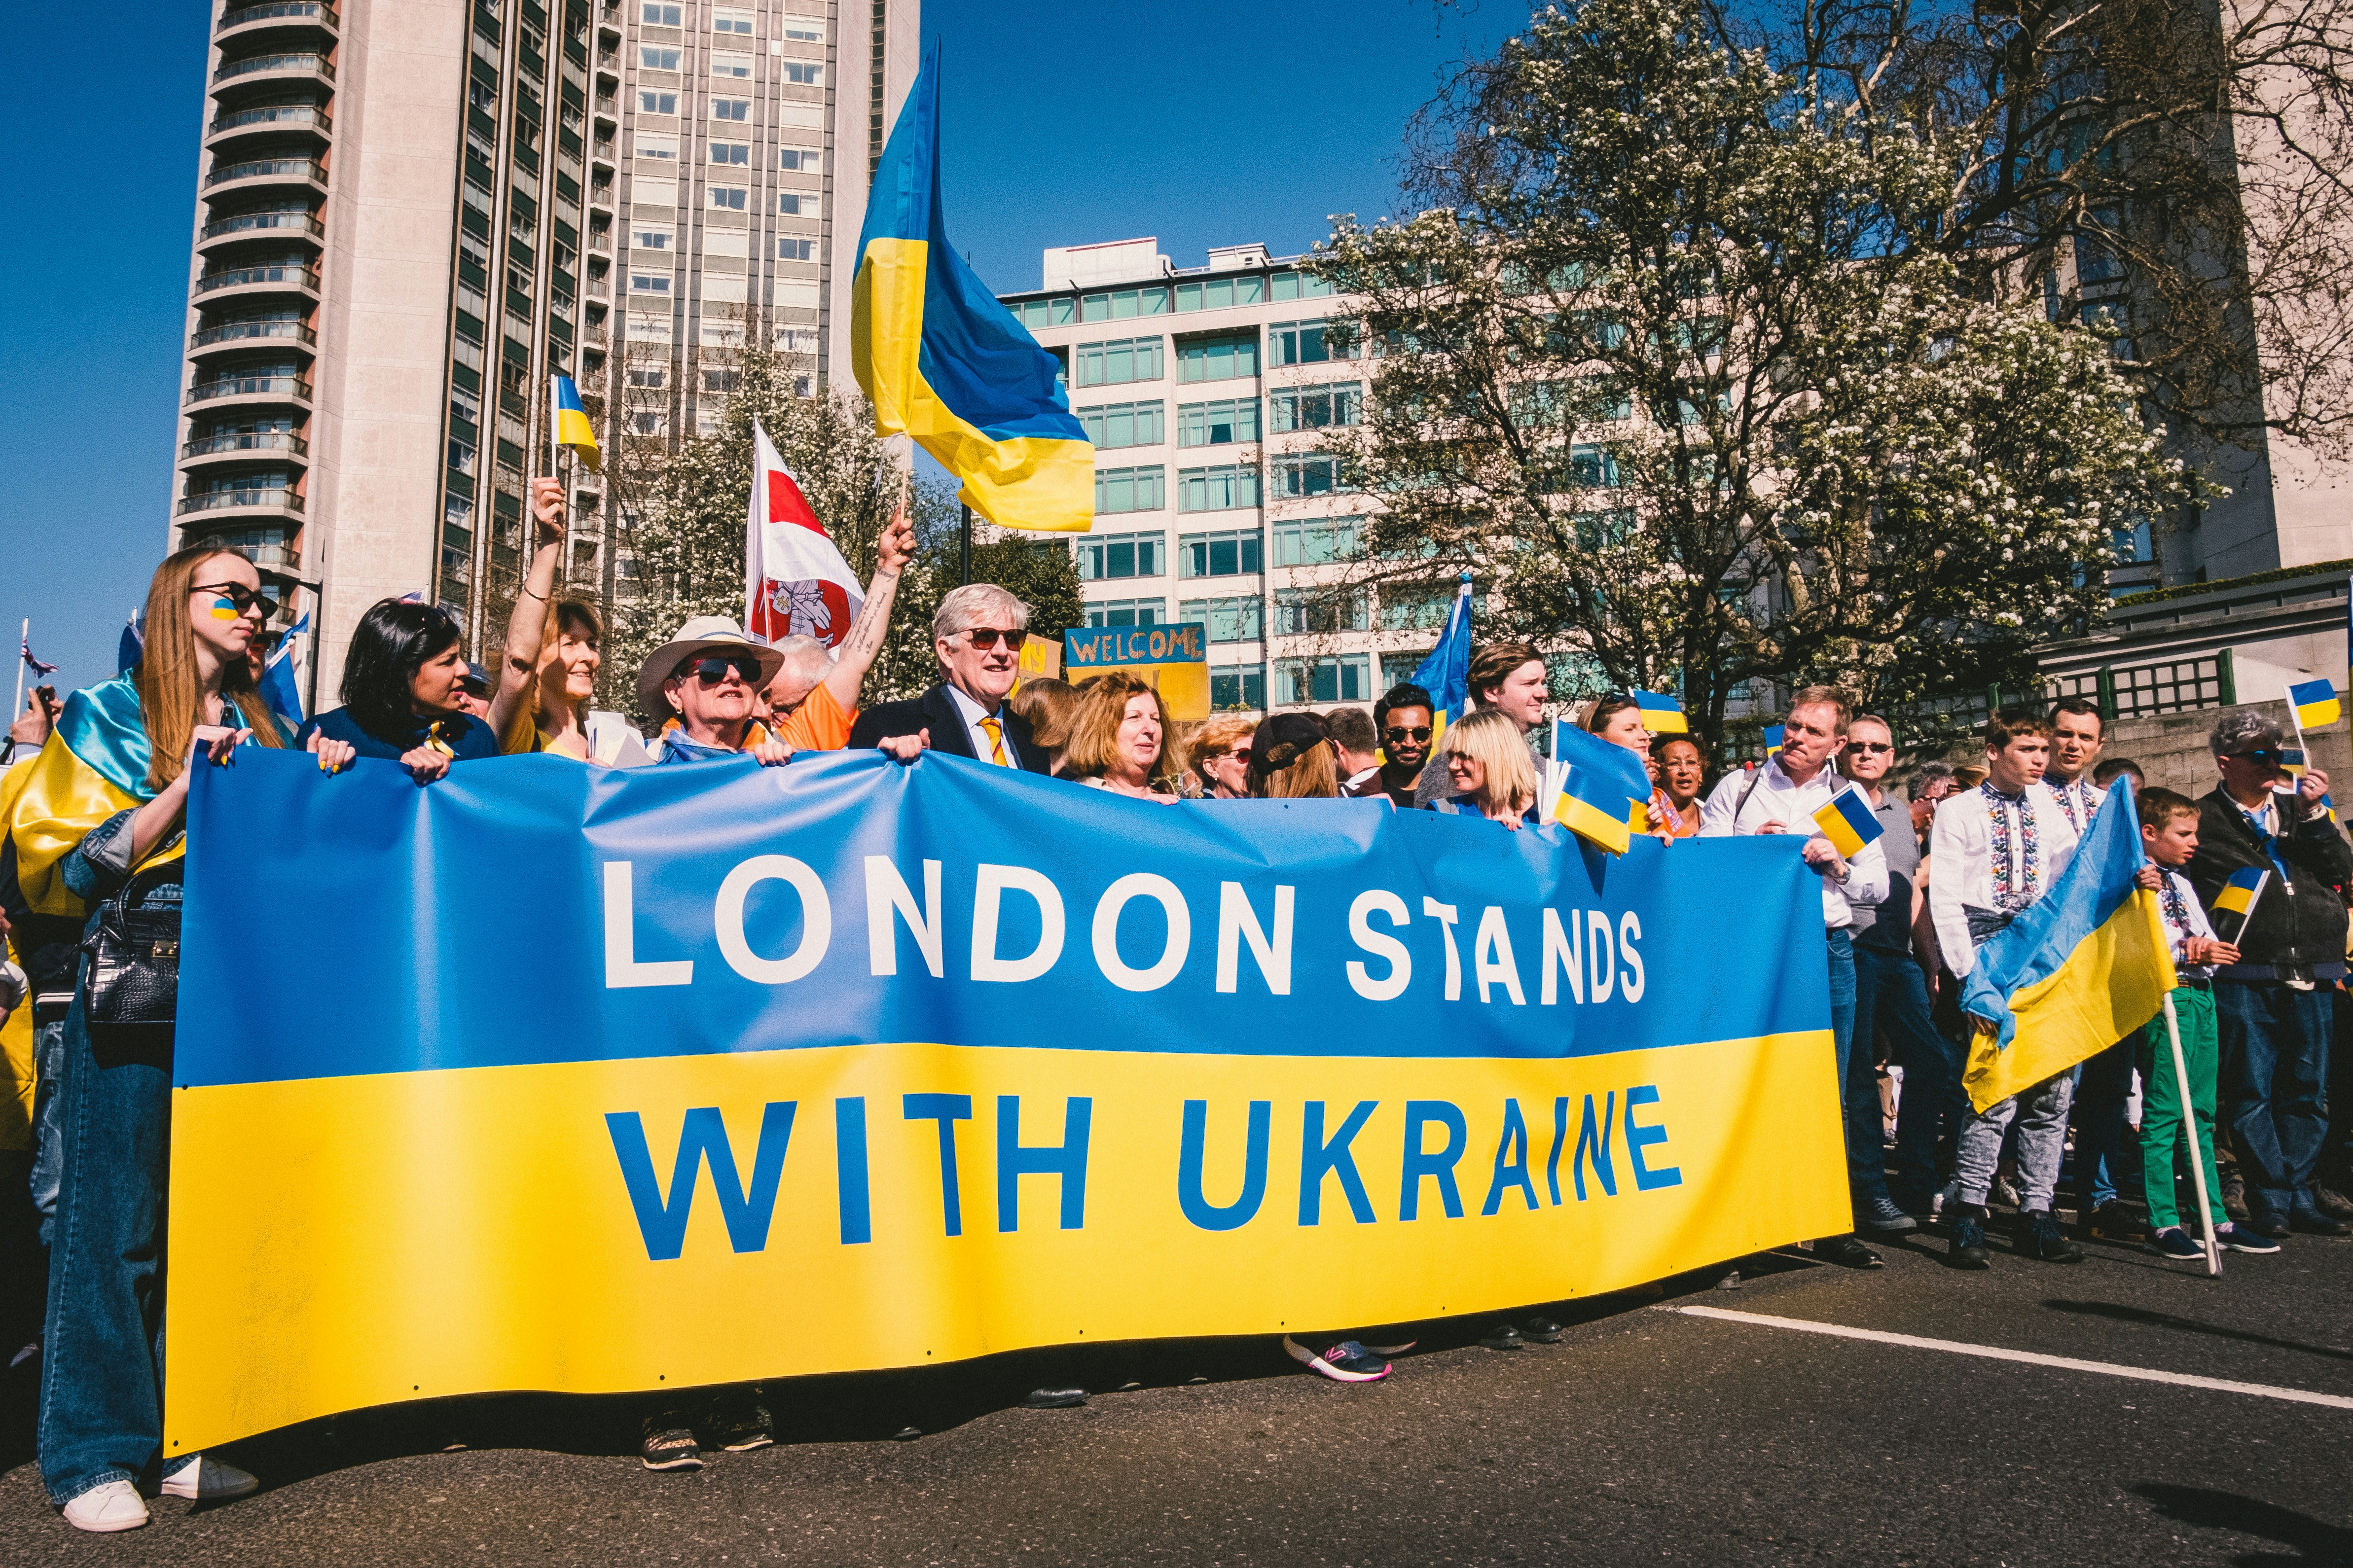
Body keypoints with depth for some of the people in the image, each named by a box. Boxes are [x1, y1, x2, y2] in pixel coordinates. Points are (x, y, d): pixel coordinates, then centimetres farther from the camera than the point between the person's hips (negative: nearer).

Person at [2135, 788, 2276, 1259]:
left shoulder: (2182, 884, 20)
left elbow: (2209, 943, 18)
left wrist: (2210, 949, -3)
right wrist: (2188, 954, -17)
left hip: (2201, 996, 9)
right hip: (2165, 996, -9)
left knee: (2201, 1114, 13)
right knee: (2163, 1113, -7)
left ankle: (2215, 1219, 20)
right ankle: (2163, 1224, -2)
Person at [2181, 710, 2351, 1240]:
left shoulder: (2297, 807, 16)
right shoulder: (2203, 820, 3)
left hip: (2310, 974, 4)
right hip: (2245, 977, -4)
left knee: (2305, 1090, 8)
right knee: (2253, 1092, -1)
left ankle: (2300, 1197, 18)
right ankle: (2271, 1200, 7)